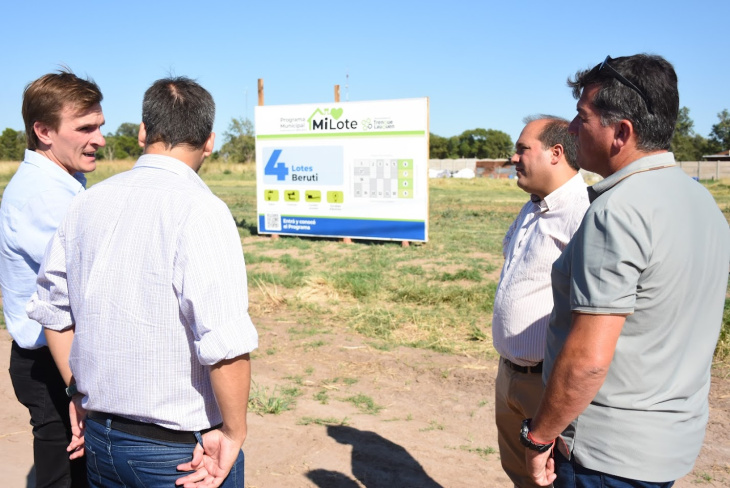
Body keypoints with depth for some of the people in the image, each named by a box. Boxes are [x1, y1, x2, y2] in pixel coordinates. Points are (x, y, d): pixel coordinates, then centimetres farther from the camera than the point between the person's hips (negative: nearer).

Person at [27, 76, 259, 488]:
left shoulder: (87, 203, 2)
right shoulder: (199, 210, -19)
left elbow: (52, 309, 11)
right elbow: (226, 343, -26)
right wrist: (234, 432, -13)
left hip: (99, 438, 6)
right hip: (181, 450, -6)